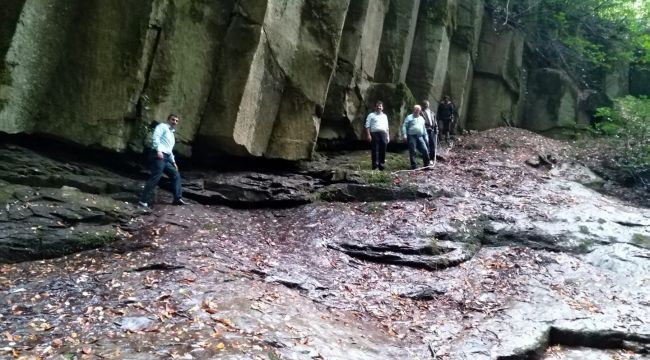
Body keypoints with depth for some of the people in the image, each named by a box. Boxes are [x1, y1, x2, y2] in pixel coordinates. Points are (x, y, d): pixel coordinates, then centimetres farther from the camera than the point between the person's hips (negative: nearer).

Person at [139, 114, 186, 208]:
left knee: (176, 175, 10)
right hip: (159, 155, -10)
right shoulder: (162, 126, 5)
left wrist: (173, 162, 27)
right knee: (155, 178, -16)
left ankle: (178, 199, 12)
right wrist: (158, 150, -24)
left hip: (166, 158, 10)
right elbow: (155, 137, -12)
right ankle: (144, 201, -16)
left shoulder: (172, 134, 31)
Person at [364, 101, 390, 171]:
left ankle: (381, 166, 8)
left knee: (383, 151, 1)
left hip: (383, 134, 4)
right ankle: (375, 167, -4)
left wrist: (388, 136, 14)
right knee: (375, 151, -6)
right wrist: (368, 135, -12)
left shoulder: (384, 116, 23)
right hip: (375, 134, -4)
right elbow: (367, 126, -1)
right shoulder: (371, 115, 8)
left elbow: (387, 127, 23)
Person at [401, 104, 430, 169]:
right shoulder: (409, 117, 4)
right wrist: (404, 134, -14)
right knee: (412, 151, -4)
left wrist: (426, 137, 21)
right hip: (412, 136, -5)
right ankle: (414, 165, 3)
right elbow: (404, 126, -3)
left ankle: (426, 165, 6)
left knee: (425, 150, -3)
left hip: (420, 137, 5)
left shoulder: (421, 118, 22)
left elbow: (424, 128, 26)